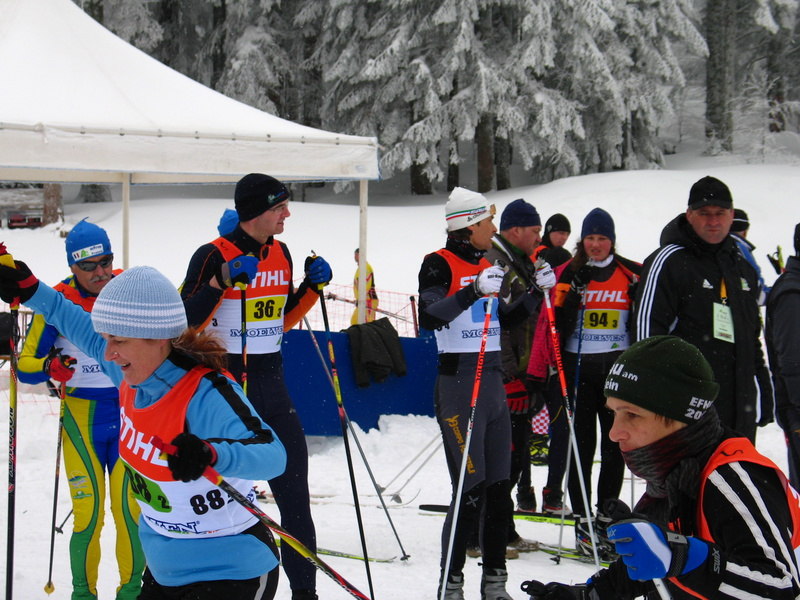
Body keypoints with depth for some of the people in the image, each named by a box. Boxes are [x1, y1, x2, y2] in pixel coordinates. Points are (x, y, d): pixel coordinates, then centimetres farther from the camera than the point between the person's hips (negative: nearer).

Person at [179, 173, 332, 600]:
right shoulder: (213, 256, -12)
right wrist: (223, 280, -28)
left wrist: (312, 286, 5)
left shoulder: (280, 253, 9)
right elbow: (185, 324, -18)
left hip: (270, 385, 6)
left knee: (294, 491, 6)